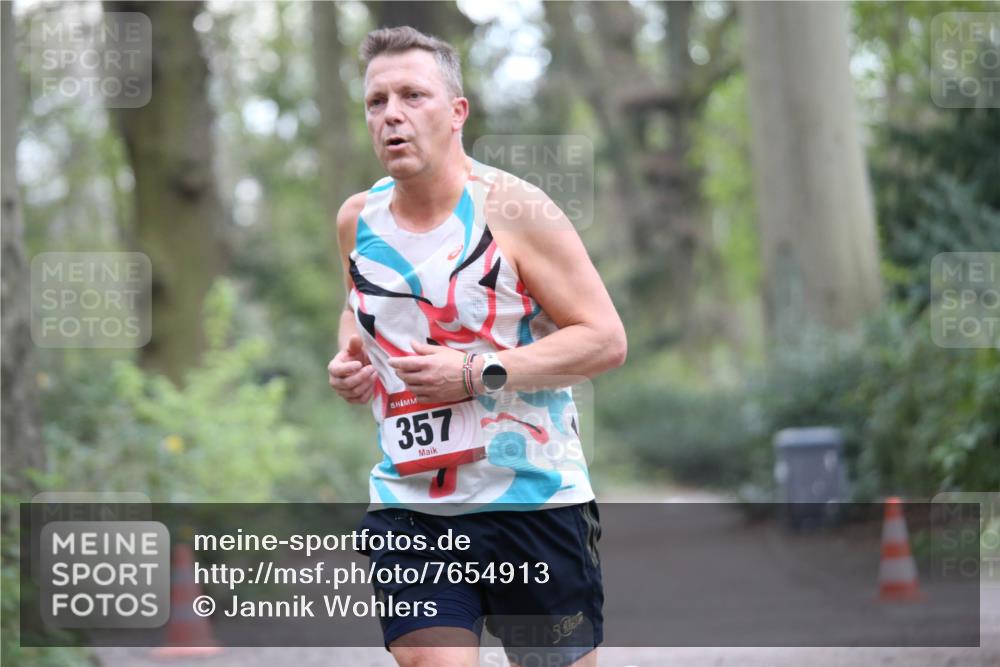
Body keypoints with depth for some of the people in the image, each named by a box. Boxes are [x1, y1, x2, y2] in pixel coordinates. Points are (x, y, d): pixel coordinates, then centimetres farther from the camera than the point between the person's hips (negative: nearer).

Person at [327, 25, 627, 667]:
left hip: (533, 498, -3)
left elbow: (606, 338, -11)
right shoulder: (358, 219, 6)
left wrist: (479, 373, -20)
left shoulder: (512, 209, -9)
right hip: (408, 503, 3)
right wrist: (351, 359, 5)